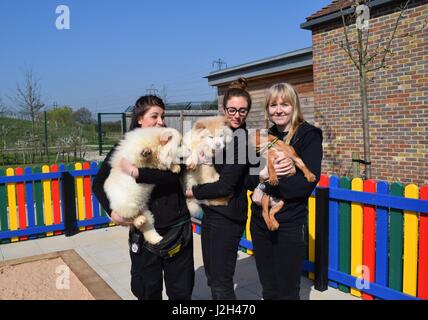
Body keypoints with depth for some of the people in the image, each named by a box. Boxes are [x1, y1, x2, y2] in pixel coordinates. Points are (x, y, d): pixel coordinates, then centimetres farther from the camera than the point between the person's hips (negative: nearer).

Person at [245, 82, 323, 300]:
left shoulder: (309, 136, -6)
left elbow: (309, 181, -17)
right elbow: (247, 179, 4)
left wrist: (268, 186, -16)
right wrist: (262, 176, -16)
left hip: (290, 224, -5)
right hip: (260, 221, 5)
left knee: (287, 292, 9)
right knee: (268, 290, 18)